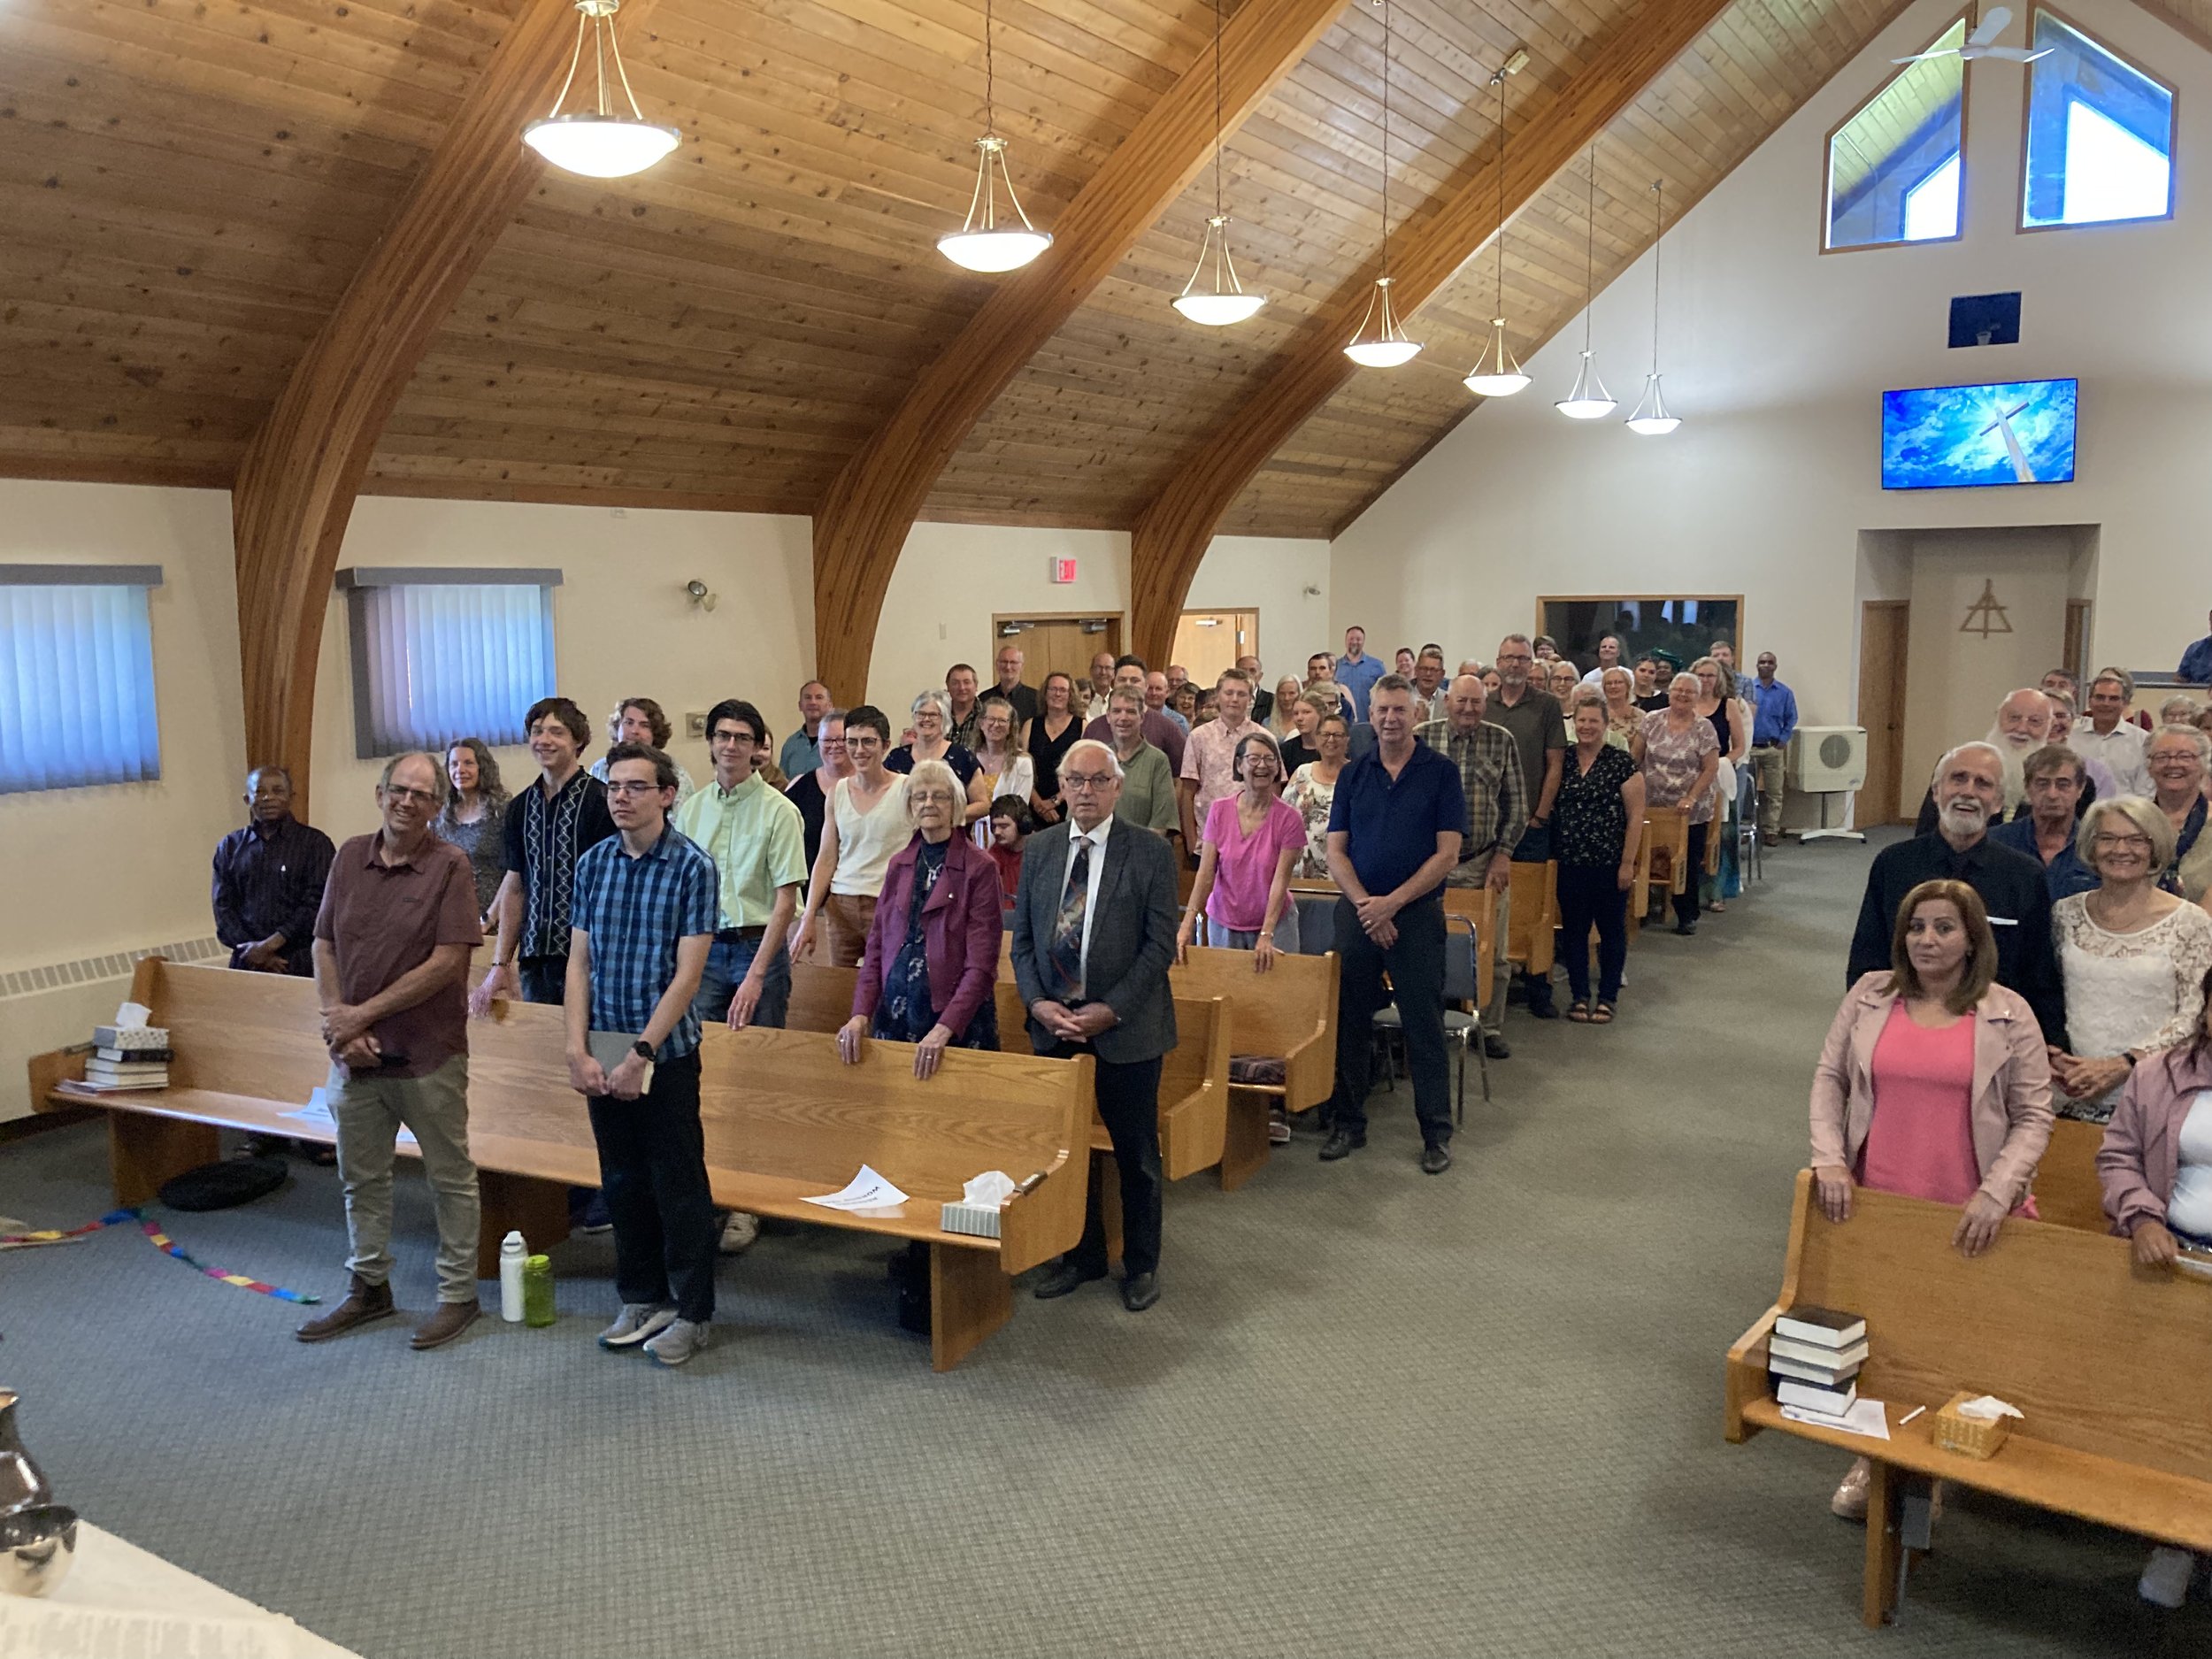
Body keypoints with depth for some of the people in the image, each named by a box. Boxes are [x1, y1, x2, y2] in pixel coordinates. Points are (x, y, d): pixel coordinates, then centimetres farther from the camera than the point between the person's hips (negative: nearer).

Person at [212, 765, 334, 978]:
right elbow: (223, 907, 7)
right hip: (246, 964, 3)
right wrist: (252, 950, -8)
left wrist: (270, 944, -14)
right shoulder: (230, 847, 13)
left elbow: (315, 905, -6)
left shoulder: (315, 843, 2)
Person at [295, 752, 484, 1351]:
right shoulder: (350, 857, 5)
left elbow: (447, 963, -16)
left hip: (429, 1054, -5)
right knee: (361, 1177, 17)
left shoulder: (450, 866, -10)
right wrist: (338, 1020, -7)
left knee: (450, 1177, 7)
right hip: (354, 1053, 5)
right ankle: (368, 1288, 33)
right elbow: (324, 946, 7)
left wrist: (364, 1013, -14)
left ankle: (458, 1294, 20)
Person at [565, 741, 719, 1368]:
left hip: (666, 1051, -5)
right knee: (622, 1178, 14)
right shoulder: (593, 863, 5)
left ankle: (692, 1312, 15)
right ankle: (641, 1298, 28)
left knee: (678, 1181, 2)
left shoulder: (692, 867, -9)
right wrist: (578, 1050, -4)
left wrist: (641, 1054, -16)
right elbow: (579, 962, 5)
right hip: (602, 1055, 5)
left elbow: (687, 974, -13)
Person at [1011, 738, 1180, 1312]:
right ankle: (1083, 1254, 29)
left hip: (1126, 1025, -3)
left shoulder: (1151, 853, -7)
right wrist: (1038, 1002, -7)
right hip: (1054, 1021, 4)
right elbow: (1022, 936, 8)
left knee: (1136, 1152, 8)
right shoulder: (1039, 848, 6)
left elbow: (1160, 944, -9)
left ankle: (1141, 1264, 25)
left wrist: (1110, 1010, -15)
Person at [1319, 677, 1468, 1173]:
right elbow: (1336, 851, 4)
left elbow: (1447, 854, -7)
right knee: (1350, 1020, 8)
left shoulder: (1441, 773, -2)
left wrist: (1392, 902, -14)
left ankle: (1436, 1132, 12)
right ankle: (1348, 1123, 20)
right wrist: (1366, 904, -11)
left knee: (1424, 1024, 1)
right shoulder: (1353, 775, 7)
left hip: (1418, 913, -3)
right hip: (1358, 912, 3)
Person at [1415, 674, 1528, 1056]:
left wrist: (1504, 853, -3)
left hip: (1486, 864, 1)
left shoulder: (1502, 742, 2)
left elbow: (1517, 804, 5)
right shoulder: (1421, 737, -1)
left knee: (1491, 953, 7)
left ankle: (1490, 1029, 19)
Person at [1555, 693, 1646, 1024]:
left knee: (1612, 931, 7)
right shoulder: (1562, 760, 6)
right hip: (1570, 863, 3)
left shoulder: (1621, 763, -4)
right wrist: (1552, 853, 3)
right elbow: (1550, 806, 12)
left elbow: (1635, 817, -4)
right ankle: (1579, 996, 19)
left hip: (1609, 863, -3)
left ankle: (1607, 998, 17)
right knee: (1573, 931, 8)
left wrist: (1628, 863, -9)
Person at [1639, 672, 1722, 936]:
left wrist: (1691, 798, -16)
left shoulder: (1704, 728, -5)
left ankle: (1687, 915, 19)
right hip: (1655, 807, 2)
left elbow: (1711, 768, -7)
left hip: (1692, 812, -2)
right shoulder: (1652, 721, 3)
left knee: (1690, 862, 5)